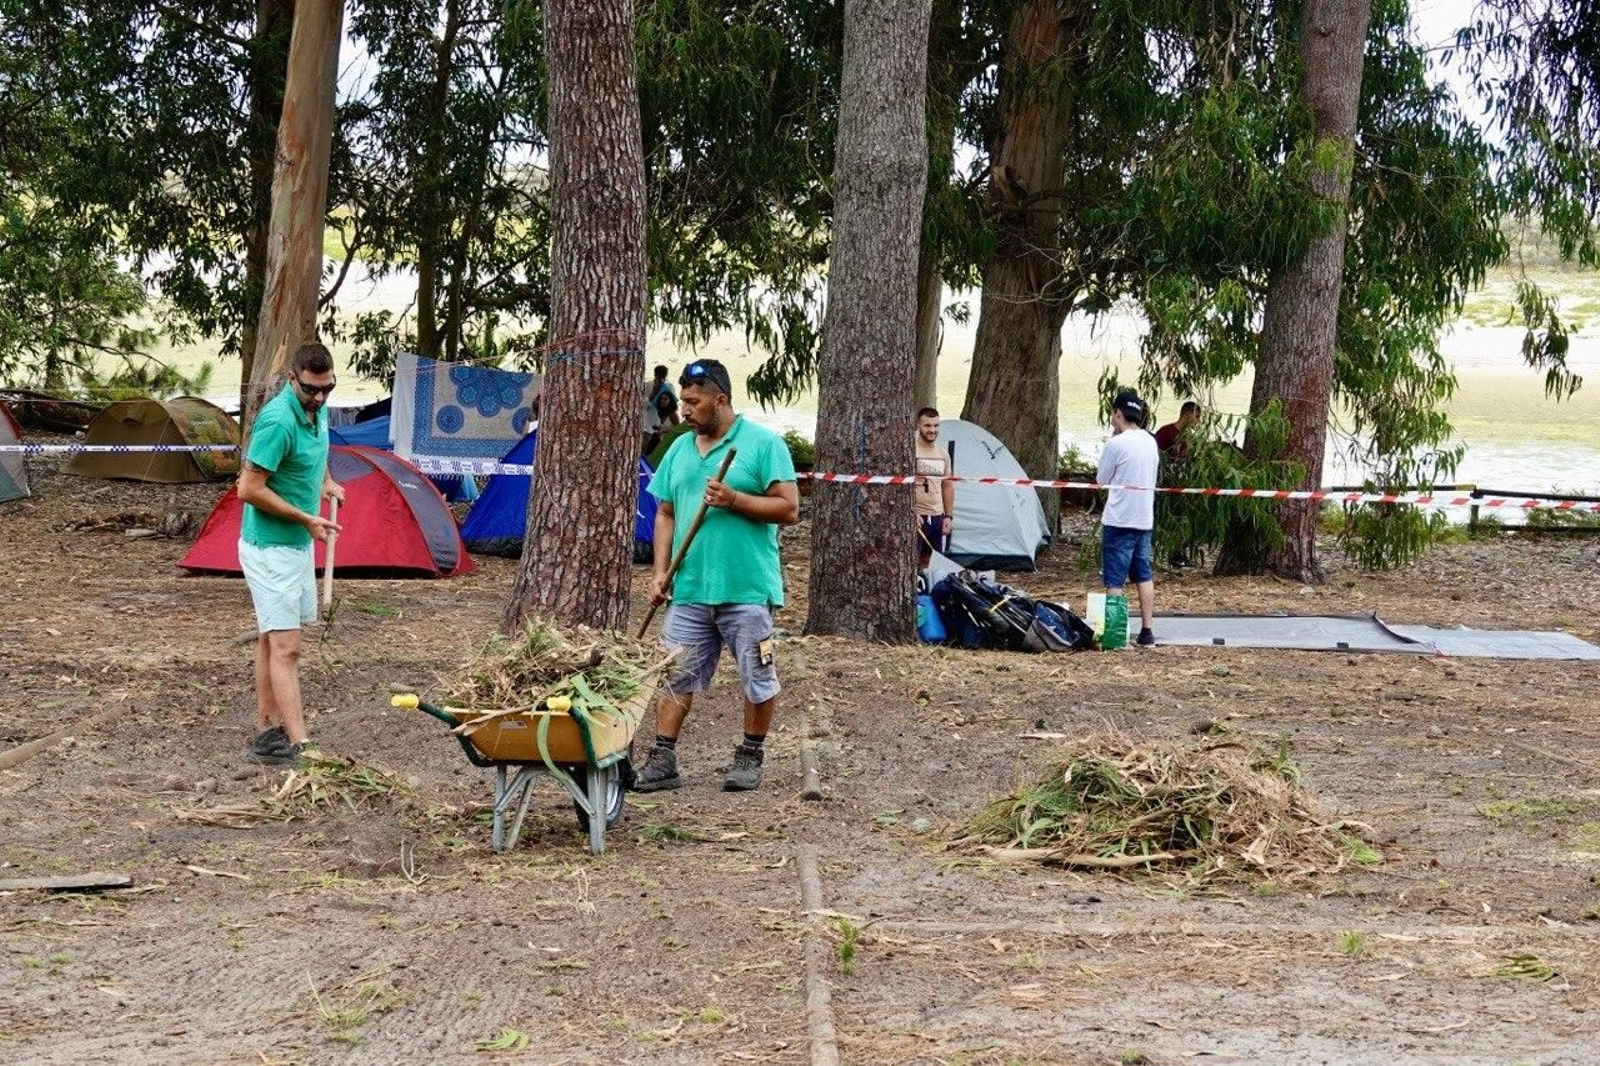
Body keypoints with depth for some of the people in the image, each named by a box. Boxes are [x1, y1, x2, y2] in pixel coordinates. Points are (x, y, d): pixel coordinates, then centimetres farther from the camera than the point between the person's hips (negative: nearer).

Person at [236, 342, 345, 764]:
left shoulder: (317, 410, 2)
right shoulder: (279, 420, -25)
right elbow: (249, 489, -24)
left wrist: (326, 481, 10)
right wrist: (306, 518, -18)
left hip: (298, 544, 9)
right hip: (269, 548, -9)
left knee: (271, 639, 14)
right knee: (285, 646, -12)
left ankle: (267, 731, 21)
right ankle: (299, 744, -16)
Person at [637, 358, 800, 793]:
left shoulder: (763, 444, -4)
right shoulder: (680, 449, 13)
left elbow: (789, 509, -9)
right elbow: (666, 514, 17)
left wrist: (734, 500, -19)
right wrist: (661, 571, 6)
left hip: (748, 590, -5)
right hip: (689, 591, 5)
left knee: (758, 679, 4)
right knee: (675, 677, 3)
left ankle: (749, 758, 19)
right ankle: (662, 761, 7)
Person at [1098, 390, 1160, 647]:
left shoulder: (1116, 444, -14)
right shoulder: (1151, 442, 8)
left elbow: (1101, 480, -3)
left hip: (1118, 521, -7)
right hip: (1145, 519, 7)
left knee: (1114, 580, -2)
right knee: (1144, 576, 13)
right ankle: (1147, 631, 12)